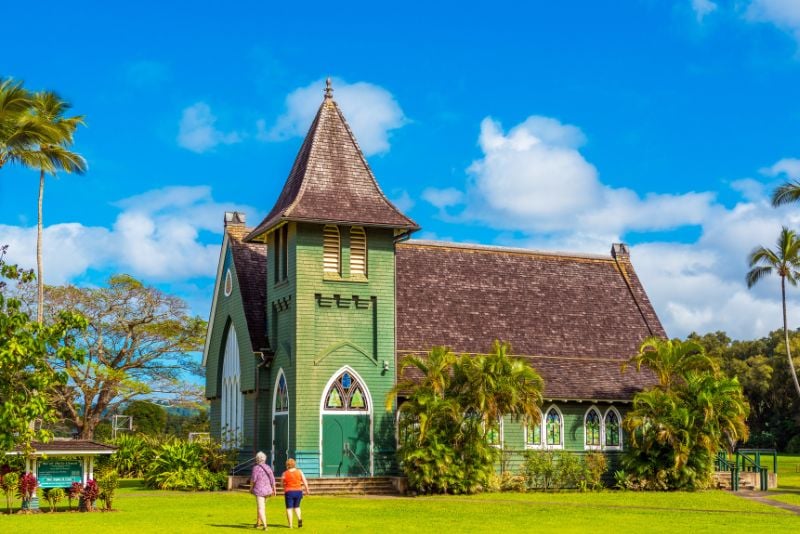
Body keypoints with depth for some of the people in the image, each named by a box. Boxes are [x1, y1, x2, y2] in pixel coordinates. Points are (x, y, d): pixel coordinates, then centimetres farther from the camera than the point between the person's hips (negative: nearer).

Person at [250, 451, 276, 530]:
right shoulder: (268, 468, 6)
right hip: (267, 490, 6)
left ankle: (265, 525, -18)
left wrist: (251, 488, 3)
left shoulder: (256, 467, -10)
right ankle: (258, 523, 35)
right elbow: (272, 480, 4)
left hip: (259, 490, -6)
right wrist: (274, 490, 12)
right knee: (260, 506, 24)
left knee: (261, 508, -6)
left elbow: (253, 479, -12)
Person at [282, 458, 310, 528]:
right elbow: (305, 482, -2)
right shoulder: (299, 472, 0)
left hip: (289, 492, -3)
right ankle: (299, 518, -5)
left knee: (289, 508, 5)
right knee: (297, 507, 19)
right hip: (298, 491, 3)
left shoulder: (285, 473, -4)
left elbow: (283, 484, 4)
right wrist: (307, 490, 8)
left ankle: (290, 524, 3)